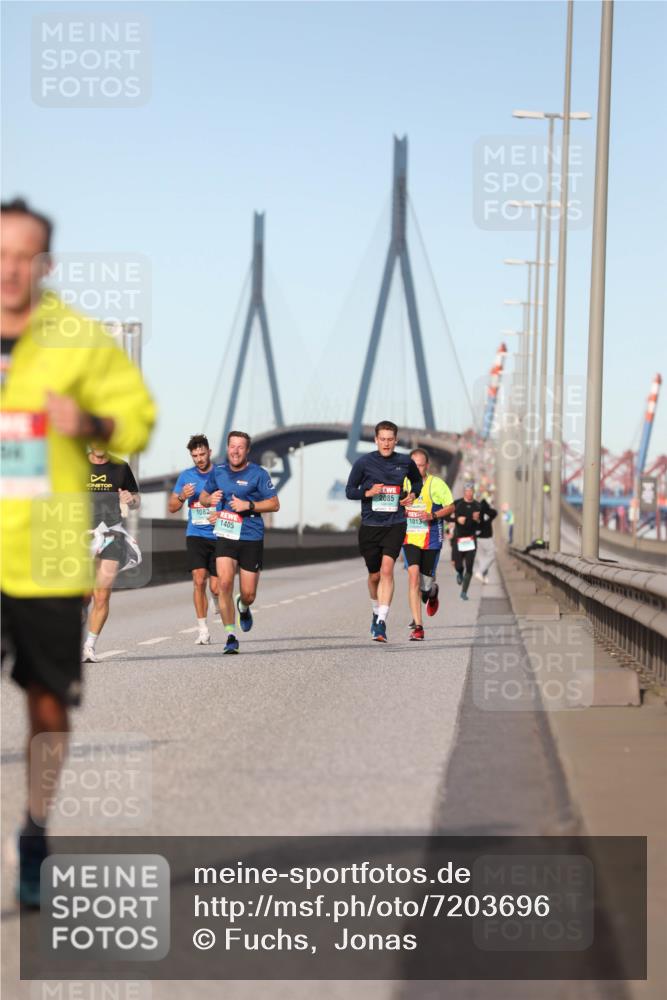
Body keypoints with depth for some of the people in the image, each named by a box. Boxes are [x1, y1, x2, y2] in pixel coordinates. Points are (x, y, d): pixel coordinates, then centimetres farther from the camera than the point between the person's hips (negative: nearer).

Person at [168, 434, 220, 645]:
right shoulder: (186, 476, 6)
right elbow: (172, 508, 11)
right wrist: (182, 497, -10)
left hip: (219, 537, -1)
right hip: (195, 535, 1)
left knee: (215, 587, -3)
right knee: (199, 580, -14)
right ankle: (203, 630, -7)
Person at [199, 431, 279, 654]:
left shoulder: (258, 474, -5)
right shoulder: (217, 472, 6)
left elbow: (274, 504, -3)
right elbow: (203, 496, 21)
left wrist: (248, 505, -16)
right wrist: (210, 500, -3)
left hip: (252, 538, -2)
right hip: (225, 537, 2)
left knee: (248, 594, 2)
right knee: (224, 583, -18)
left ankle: (243, 607, 42)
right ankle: (231, 637, -9)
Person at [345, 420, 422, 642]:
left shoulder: (405, 462, 4)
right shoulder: (364, 463, -2)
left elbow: (417, 481, 24)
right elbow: (349, 491, 3)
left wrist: (412, 494, 3)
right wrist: (368, 492, -16)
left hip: (395, 525, 0)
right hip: (369, 525, 1)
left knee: (387, 570, -17)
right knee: (374, 575, 10)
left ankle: (381, 623, -19)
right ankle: (376, 613, 37)